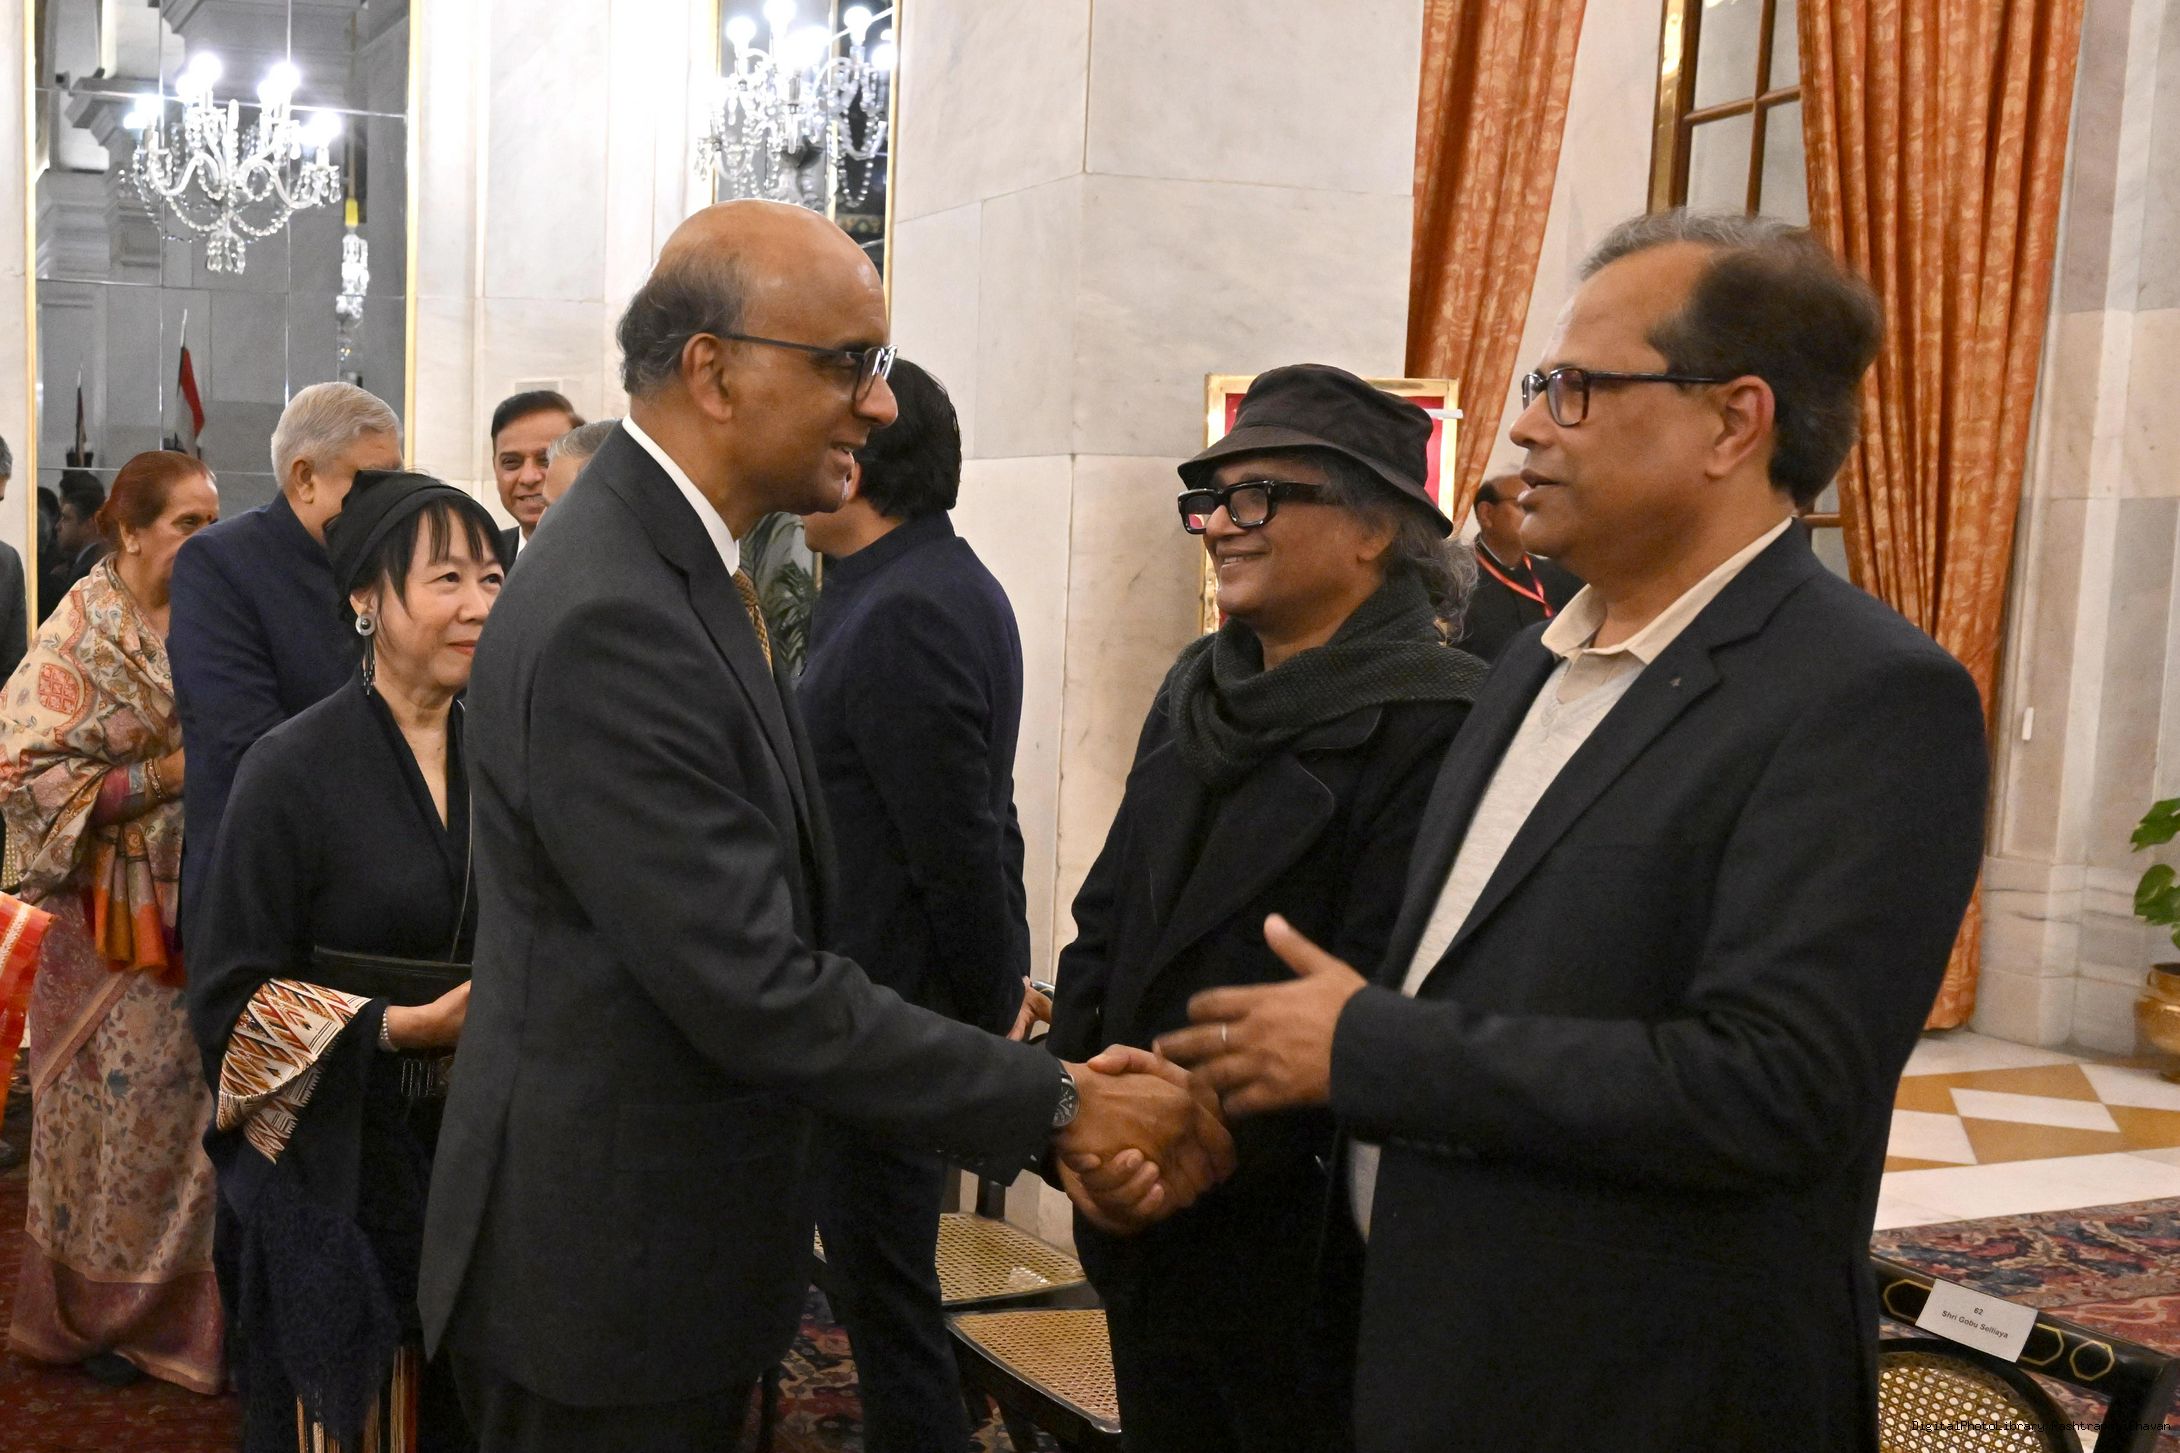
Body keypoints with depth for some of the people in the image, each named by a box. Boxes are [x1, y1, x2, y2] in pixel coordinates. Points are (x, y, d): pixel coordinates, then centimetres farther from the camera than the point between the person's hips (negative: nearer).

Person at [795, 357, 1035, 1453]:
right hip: (892, 1003, 10)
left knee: (884, 1291, 3)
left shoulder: (902, 618, -21)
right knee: (890, 1284, 20)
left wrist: (987, 1006, -10)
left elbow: (960, 847, -21)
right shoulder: (942, 585, 10)